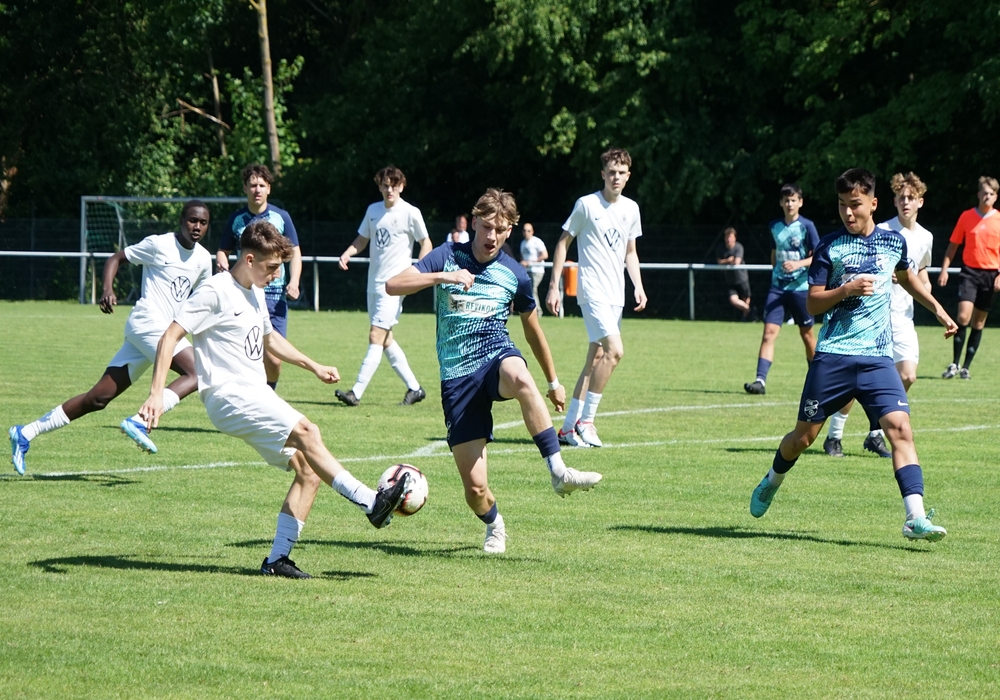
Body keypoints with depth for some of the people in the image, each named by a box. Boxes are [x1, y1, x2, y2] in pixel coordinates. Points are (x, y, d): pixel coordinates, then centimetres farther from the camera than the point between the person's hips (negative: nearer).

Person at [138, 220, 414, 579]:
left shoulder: (255, 293, 17)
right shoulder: (215, 292, -11)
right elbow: (170, 338, -16)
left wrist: (314, 366, 35)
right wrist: (156, 394, -24)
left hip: (257, 397, 9)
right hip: (230, 396, -9)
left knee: (308, 471, -1)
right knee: (306, 432, -26)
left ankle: (278, 558, -1)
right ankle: (370, 501, -28)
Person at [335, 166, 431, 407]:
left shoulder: (410, 213, -6)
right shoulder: (373, 210, 10)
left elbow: (426, 244, -1)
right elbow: (362, 239, 19)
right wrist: (347, 253, -1)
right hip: (374, 283, 8)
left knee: (376, 337, -13)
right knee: (386, 340, 10)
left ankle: (357, 393, -16)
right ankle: (414, 388, 20)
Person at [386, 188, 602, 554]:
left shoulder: (514, 274, 6)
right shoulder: (449, 256, 2)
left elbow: (532, 328, 21)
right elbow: (393, 285, -9)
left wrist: (553, 382, 27)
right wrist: (443, 277, -23)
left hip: (496, 357, 0)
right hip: (457, 376, 0)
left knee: (520, 378, -42)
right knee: (475, 488, -7)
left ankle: (559, 472, -41)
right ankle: (495, 526, 29)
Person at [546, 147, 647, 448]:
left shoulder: (631, 209, 11)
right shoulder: (586, 204, -6)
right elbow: (563, 242, -1)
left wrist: (638, 286, 7)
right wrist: (554, 285, -5)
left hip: (616, 294, 7)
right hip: (592, 291, -7)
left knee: (595, 358, 6)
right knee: (614, 350, -20)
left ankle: (569, 427, 11)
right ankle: (585, 421, -12)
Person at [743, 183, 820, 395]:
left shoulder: (806, 226, -5)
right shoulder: (774, 226, 8)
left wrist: (798, 263, -24)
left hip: (801, 287, -3)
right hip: (777, 287, 3)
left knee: (807, 333, 10)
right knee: (769, 331, -11)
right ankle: (761, 380, -18)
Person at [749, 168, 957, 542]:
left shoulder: (893, 242, 8)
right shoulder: (830, 246, -1)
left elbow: (905, 278, 30)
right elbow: (813, 304, -3)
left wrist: (937, 308, 28)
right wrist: (846, 290, -18)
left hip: (877, 357, 1)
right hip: (832, 356, -1)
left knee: (900, 427, -17)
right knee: (804, 435, 7)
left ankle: (915, 518, -23)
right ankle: (772, 481, 39)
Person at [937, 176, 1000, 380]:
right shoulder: (966, 217, 2)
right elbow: (953, 244, 8)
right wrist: (944, 269, 0)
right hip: (969, 271, -1)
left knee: (979, 322, 5)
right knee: (963, 316, -16)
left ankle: (966, 367, 12)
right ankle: (954, 364, -7)